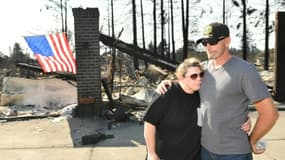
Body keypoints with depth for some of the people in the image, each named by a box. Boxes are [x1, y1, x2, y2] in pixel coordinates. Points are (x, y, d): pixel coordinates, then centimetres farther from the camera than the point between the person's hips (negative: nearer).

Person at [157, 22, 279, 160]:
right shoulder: (203, 67, 1)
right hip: (205, 147, 6)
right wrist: (167, 82, -1)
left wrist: (251, 141, -3)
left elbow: (270, 113, -15)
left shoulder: (244, 70, -16)